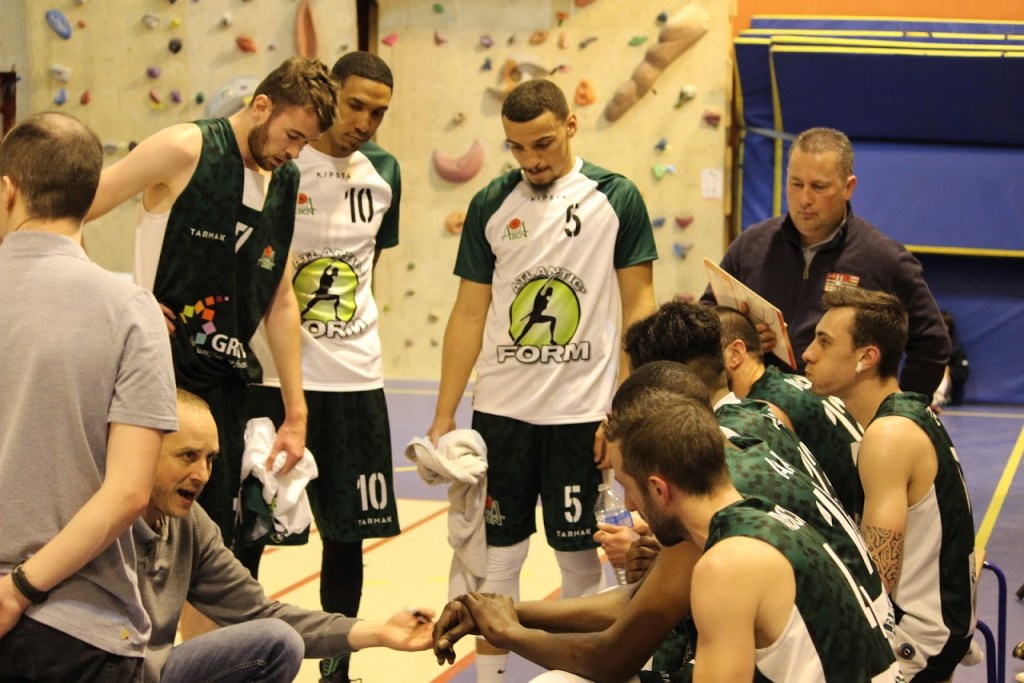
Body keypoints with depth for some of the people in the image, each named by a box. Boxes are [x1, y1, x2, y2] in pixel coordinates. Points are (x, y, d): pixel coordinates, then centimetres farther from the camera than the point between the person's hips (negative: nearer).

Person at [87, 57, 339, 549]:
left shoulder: (287, 182, 11)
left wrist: (296, 412, 14)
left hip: (226, 384, 6)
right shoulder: (186, 150, -9)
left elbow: (279, 301, 17)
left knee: (217, 540, 7)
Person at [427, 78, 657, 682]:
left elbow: (638, 305, -2)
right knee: (498, 553, 6)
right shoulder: (491, 206, 4)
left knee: (578, 554, 5)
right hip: (500, 407, 2)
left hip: (582, 411, -2)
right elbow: (470, 314, 7)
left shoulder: (615, 198, -2)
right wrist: (444, 417, 2)